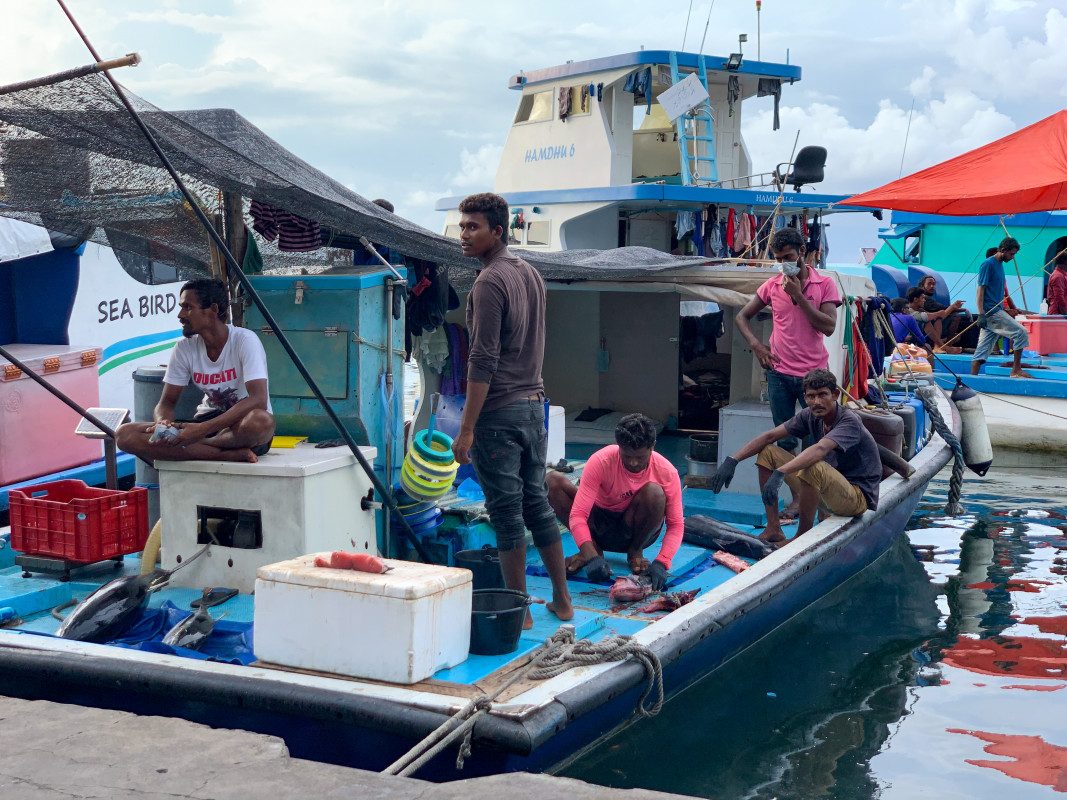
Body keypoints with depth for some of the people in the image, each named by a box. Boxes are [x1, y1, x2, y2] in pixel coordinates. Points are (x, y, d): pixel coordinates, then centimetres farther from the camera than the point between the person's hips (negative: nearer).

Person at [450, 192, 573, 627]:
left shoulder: (490, 282, -15)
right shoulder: (531, 274, 12)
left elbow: (483, 362, -19)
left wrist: (466, 428, -18)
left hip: (499, 411, -8)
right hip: (534, 404, 9)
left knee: (507, 513, -1)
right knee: (538, 504, 16)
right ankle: (562, 601, 23)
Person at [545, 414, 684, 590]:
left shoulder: (666, 472, -19)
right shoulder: (600, 462, -24)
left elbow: (676, 524, -17)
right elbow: (577, 515, -29)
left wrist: (661, 563, -34)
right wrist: (592, 558, -43)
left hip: (634, 532, 0)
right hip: (598, 526, 0)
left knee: (654, 492, -32)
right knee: (552, 481, -23)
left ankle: (635, 552, -7)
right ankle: (592, 550, -13)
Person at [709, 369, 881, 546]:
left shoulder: (849, 421, -22)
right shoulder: (810, 416, -1)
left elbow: (820, 449, -40)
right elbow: (769, 436, -3)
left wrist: (780, 472, -53)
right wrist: (732, 460, -15)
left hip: (859, 497, -8)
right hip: (826, 490, 8)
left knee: (813, 467, -38)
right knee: (767, 452, 1)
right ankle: (773, 530, -2)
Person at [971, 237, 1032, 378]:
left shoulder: (1000, 264, 17)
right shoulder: (988, 264, -10)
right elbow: (980, 289, -15)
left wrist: (1007, 311, 27)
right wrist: (981, 314, -22)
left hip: (996, 311, 9)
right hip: (991, 312, -9)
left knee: (983, 349, 5)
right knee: (1020, 332, -12)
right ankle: (1016, 370, -7)